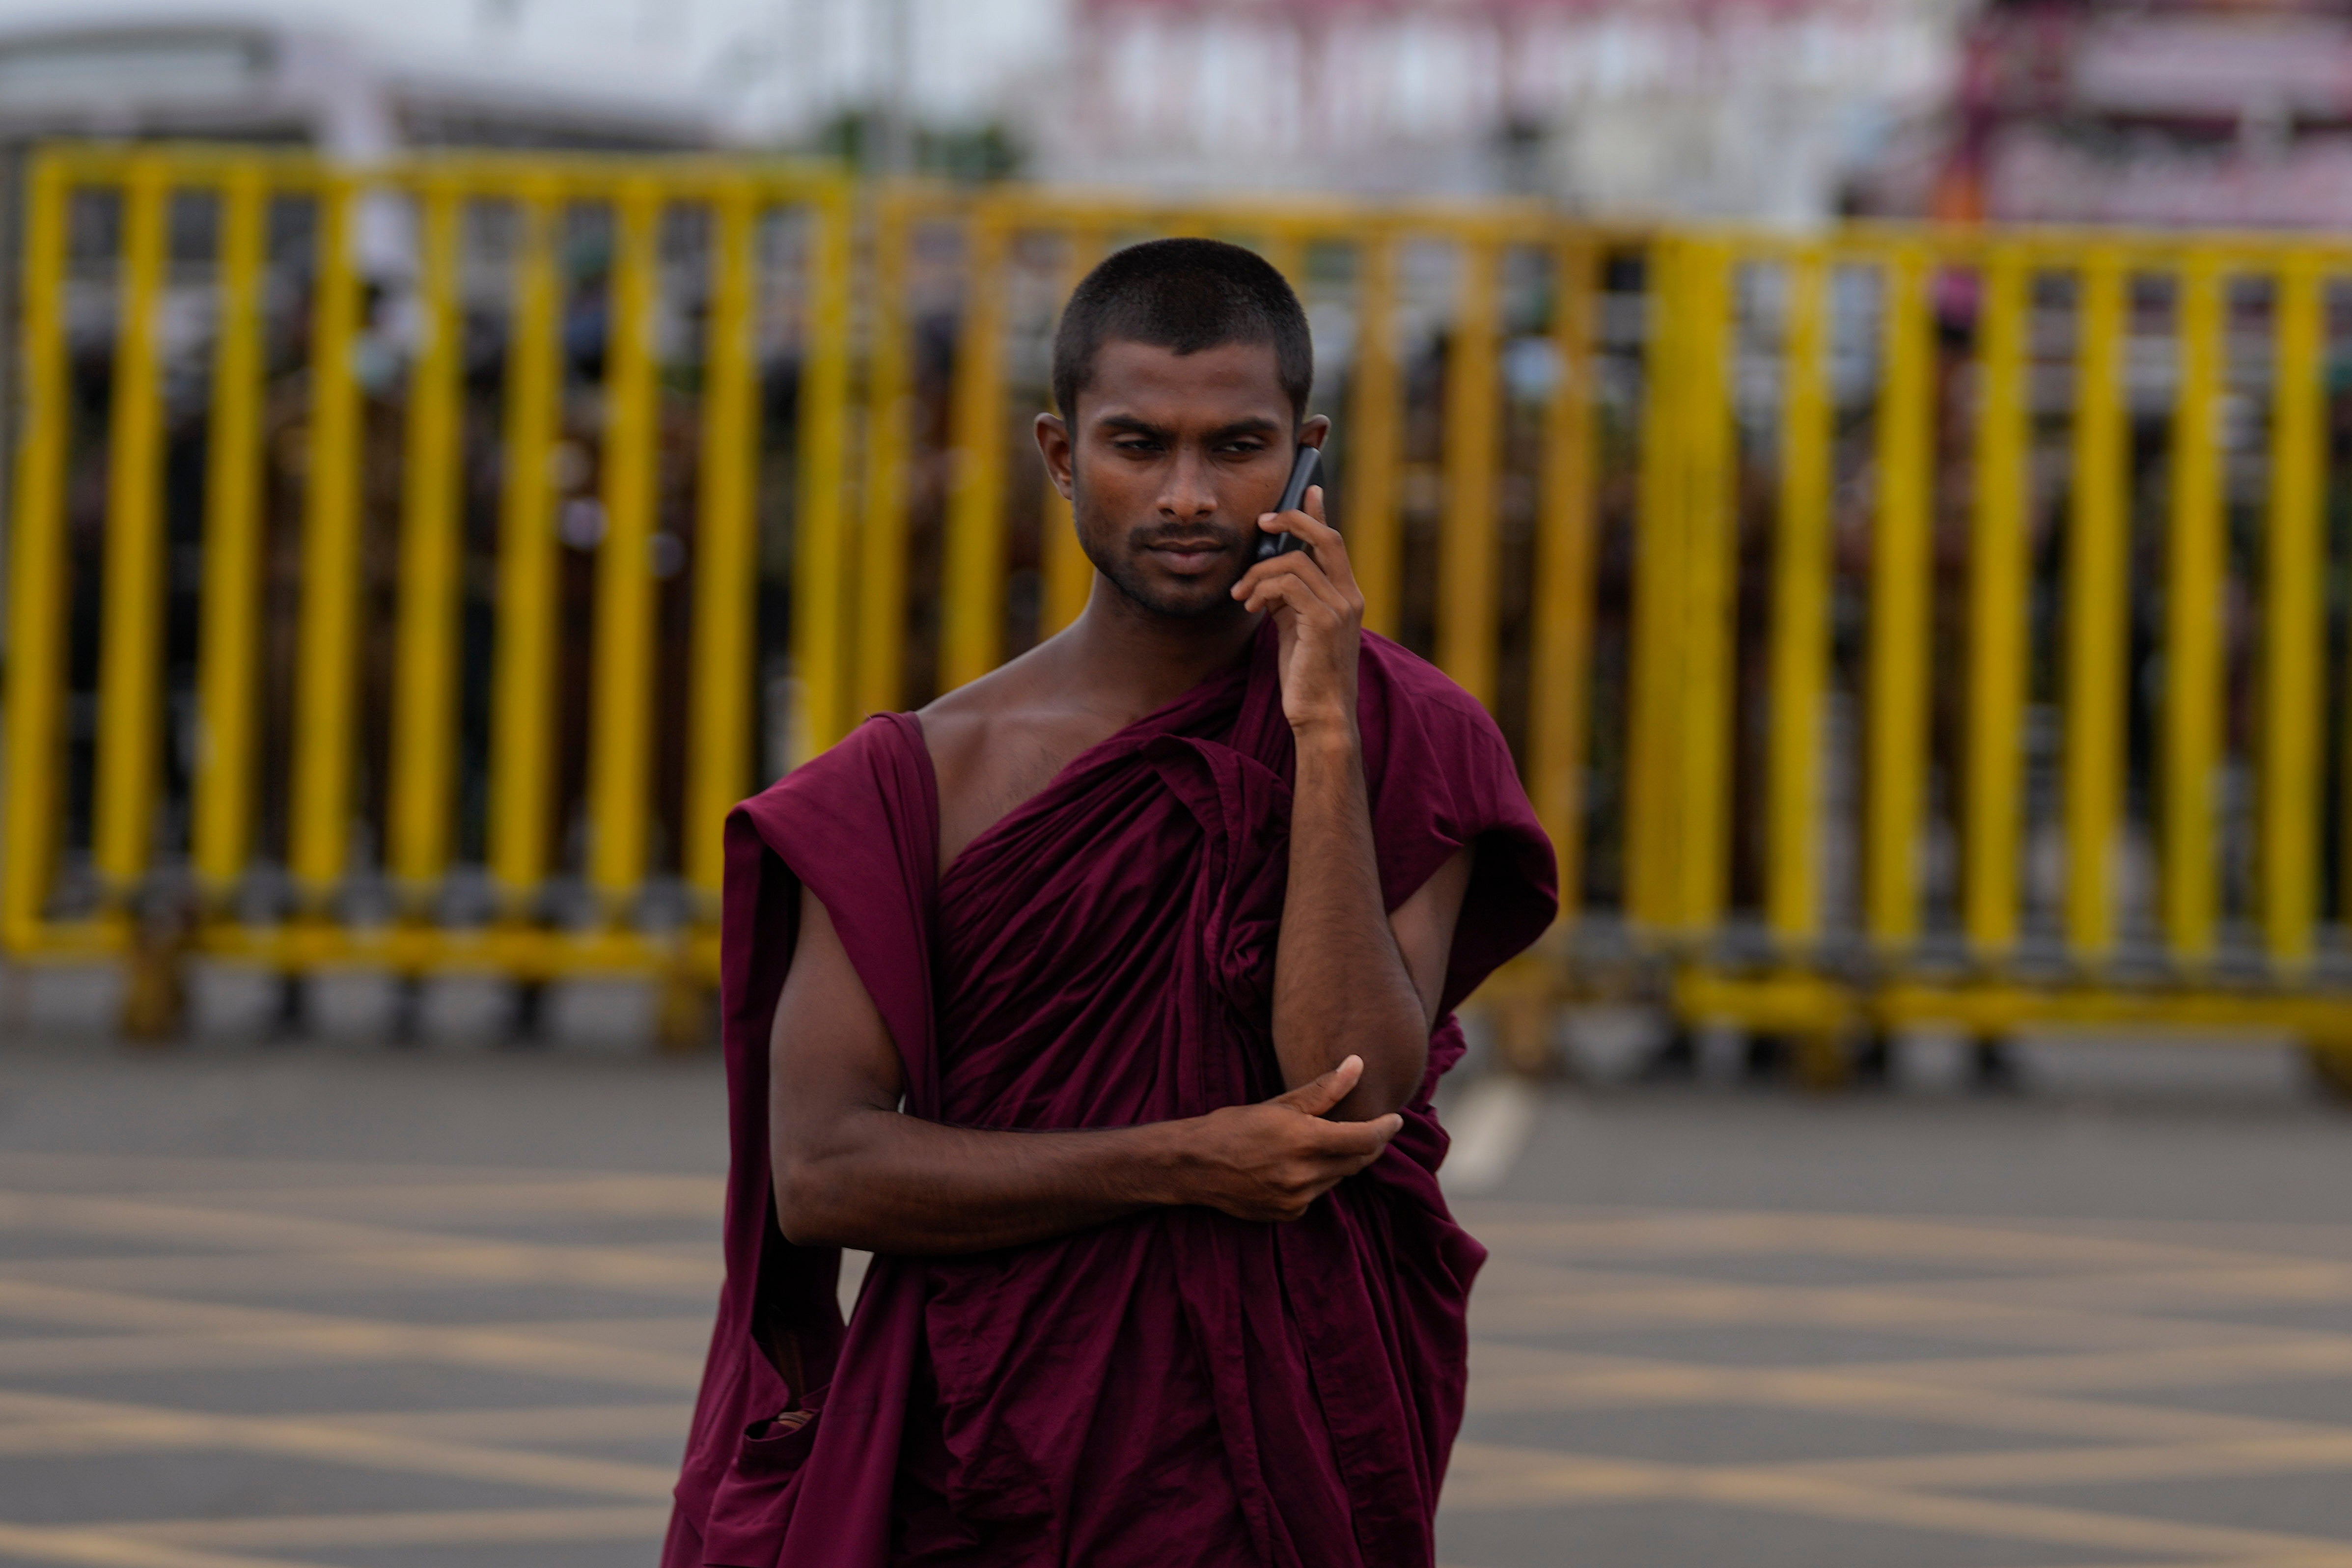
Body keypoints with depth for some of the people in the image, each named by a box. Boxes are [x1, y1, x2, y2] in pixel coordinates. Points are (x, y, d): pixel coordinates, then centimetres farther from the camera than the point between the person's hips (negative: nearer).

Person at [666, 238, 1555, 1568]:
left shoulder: (1410, 746, 2)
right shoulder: (922, 780, 2)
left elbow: (1357, 1098, -11)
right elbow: (818, 1174, -6)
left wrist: (1325, 741, -14)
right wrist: (1178, 1165, -13)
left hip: (1278, 1447, 0)